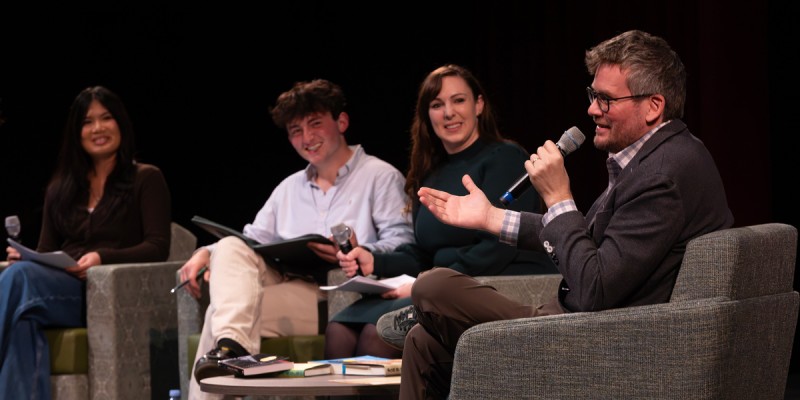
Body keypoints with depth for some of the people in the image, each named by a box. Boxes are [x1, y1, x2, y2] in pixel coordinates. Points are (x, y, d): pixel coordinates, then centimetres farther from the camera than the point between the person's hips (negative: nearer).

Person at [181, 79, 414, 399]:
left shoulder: (380, 177, 7)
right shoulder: (289, 188, 30)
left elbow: (402, 245, -6)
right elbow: (254, 240, 23)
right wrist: (206, 253, 3)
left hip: (338, 293, -6)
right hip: (286, 285, 6)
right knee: (231, 247, -26)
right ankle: (230, 342, -43)